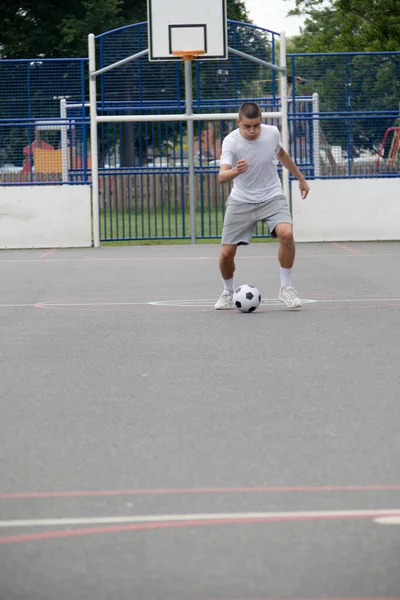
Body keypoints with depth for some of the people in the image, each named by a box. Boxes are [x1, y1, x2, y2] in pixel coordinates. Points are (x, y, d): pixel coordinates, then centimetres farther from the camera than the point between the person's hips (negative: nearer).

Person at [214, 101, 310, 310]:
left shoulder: (272, 133, -10)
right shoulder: (231, 142, -20)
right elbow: (222, 177, -33)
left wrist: (300, 178, 24)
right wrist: (235, 171, -56)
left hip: (271, 197, 1)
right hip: (241, 201, -1)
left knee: (286, 233, -27)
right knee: (226, 253, -6)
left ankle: (286, 288, -10)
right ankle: (228, 292, 25)